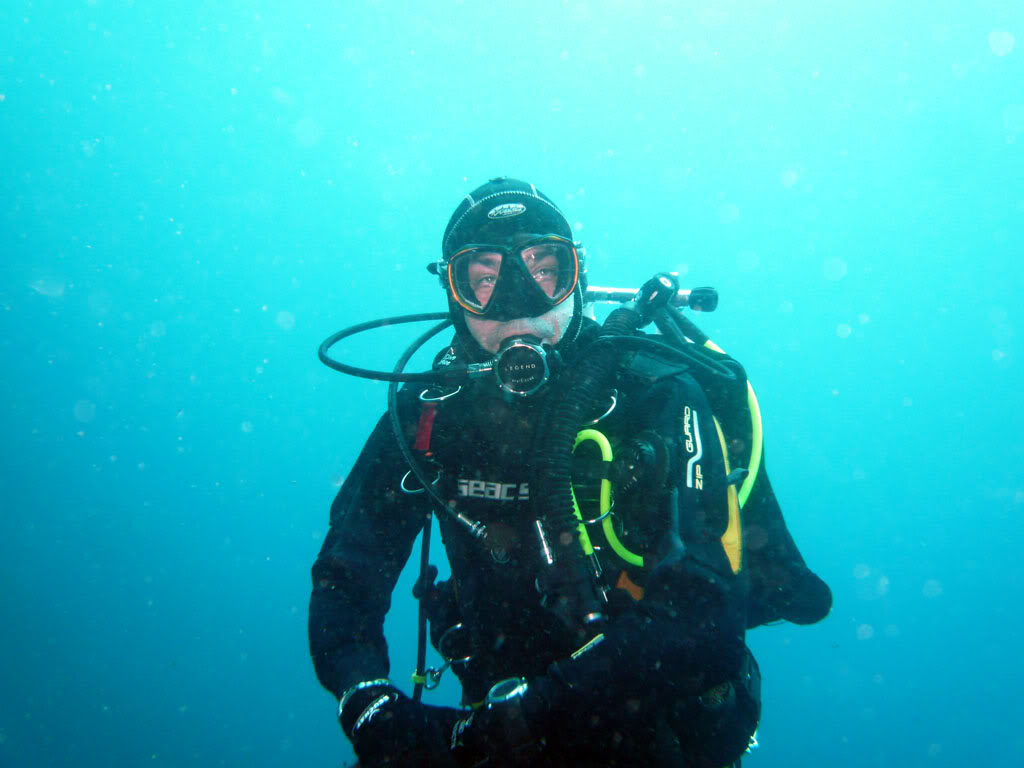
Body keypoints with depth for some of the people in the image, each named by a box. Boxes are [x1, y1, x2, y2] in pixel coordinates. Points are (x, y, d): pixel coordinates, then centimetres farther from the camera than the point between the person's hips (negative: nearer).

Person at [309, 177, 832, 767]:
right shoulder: (427, 413, -2)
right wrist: (369, 707, -18)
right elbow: (346, 575, 0)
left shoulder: (656, 397, -16)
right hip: (501, 708, 3)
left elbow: (700, 614, -24)